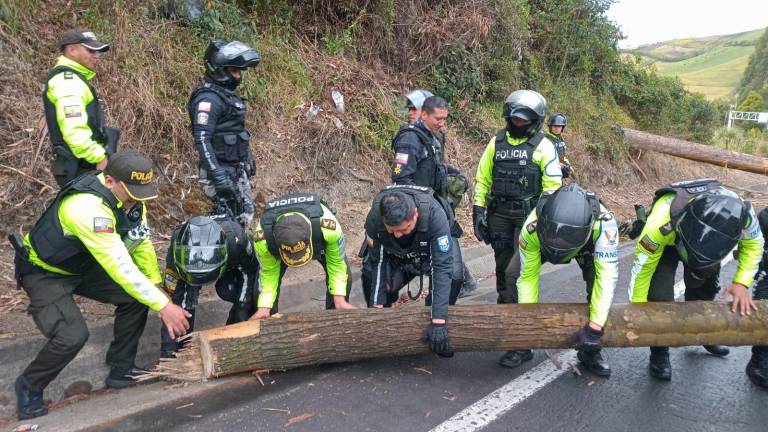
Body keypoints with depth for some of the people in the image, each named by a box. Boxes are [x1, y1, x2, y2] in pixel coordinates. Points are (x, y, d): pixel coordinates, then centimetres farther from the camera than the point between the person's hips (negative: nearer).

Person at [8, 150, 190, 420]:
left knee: (137, 296, -4)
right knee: (72, 336, -24)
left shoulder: (129, 195, -12)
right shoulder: (88, 206, -38)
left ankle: (121, 370, 13)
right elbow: (120, 265, -40)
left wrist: (159, 290, -3)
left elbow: (141, 244, -1)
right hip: (45, 273, -8)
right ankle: (29, 387, 6)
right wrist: (163, 306, -37)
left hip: (82, 266, 8)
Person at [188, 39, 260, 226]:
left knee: (246, 213, 15)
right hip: (222, 170, -10)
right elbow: (202, 140, -25)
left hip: (237, 169, 10)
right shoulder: (208, 98, -19)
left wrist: (248, 159, 26)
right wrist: (218, 176, -31)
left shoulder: (227, 93, 12)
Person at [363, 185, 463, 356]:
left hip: (435, 249, -2)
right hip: (397, 257, 2)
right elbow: (378, 262, -19)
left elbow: (442, 266, -41)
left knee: (452, 276, -31)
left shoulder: (434, 214, -41)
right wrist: (376, 306, -22)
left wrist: (438, 320, -45)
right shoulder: (374, 218, -32)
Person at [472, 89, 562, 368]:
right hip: (500, 215, 5)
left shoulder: (543, 146, -5)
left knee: (517, 273, -14)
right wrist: (478, 211, 6)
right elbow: (483, 178, 12)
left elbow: (552, 188, -5)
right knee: (502, 269, 15)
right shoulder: (497, 142, 8)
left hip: (529, 217, -5)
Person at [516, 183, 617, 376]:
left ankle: (590, 352, 1)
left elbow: (607, 277, -43)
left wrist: (594, 328, -46)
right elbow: (528, 276, -30)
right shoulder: (532, 227, -41)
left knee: (598, 280, -22)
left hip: (588, 246, 0)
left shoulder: (603, 223, -45)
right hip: (541, 243, 1)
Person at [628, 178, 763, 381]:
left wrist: (742, 282, -23)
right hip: (665, 243, -3)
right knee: (659, 296, -17)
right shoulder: (661, 223, -46)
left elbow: (753, 243, -13)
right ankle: (659, 354, 4)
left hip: (712, 241, 3)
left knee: (705, 288, 14)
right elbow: (642, 266, -31)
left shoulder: (740, 213, -38)